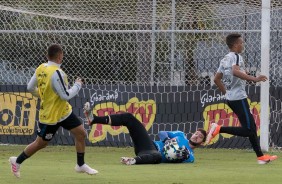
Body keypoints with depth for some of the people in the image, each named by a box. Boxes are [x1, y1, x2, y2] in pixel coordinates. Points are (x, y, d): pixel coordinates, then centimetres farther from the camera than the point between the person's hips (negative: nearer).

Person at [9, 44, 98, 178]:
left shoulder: (41, 68, -4)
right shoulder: (57, 73, -30)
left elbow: (30, 88, 6)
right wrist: (78, 85, -12)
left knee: (81, 133, 6)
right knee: (41, 143, 9)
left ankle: (81, 165, 18)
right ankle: (17, 161, 28)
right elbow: (66, 95, -26)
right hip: (50, 116, -9)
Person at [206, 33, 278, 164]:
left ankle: (260, 156, 14)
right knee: (247, 130, -12)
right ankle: (218, 129, -16)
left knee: (252, 126, 13)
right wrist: (254, 79, -36)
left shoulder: (225, 59, 17)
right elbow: (235, 71, -30)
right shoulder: (236, 56, -10)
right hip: (239, 98, -10)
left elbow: (217, 79, 22)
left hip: (230, 98, 10)